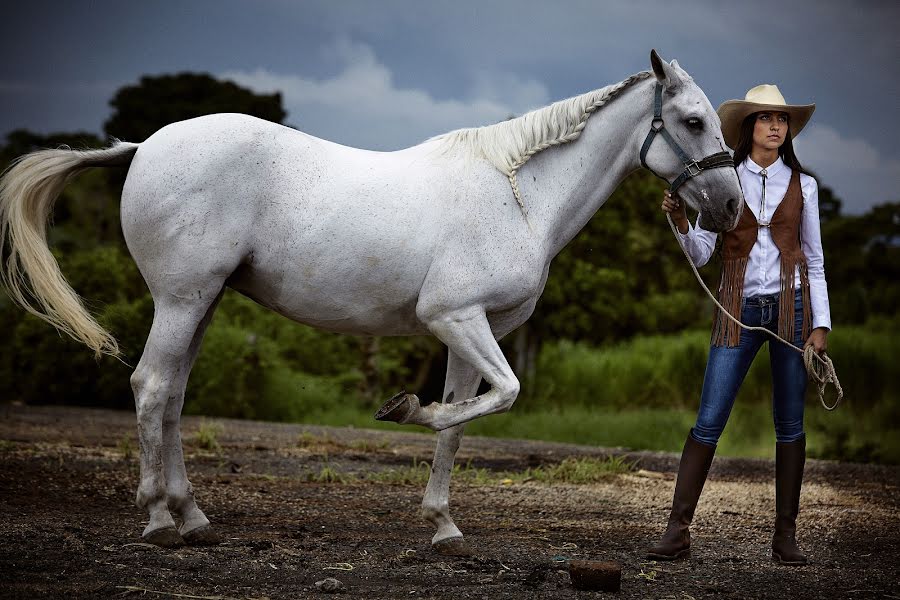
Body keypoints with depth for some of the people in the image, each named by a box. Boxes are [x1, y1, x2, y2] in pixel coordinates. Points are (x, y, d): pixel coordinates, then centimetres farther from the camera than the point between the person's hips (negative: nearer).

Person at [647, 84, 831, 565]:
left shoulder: (803, 185, 7)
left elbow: (814, 260, 10)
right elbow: (700, 255, 2)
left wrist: (820, 324, 3)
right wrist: (681, 223, -17)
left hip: (790, 305, 1)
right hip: (738, 309, -1)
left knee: (790, 423, 4)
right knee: (708, 421, -6)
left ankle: (785, 534, 10)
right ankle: (677, 530, -6)